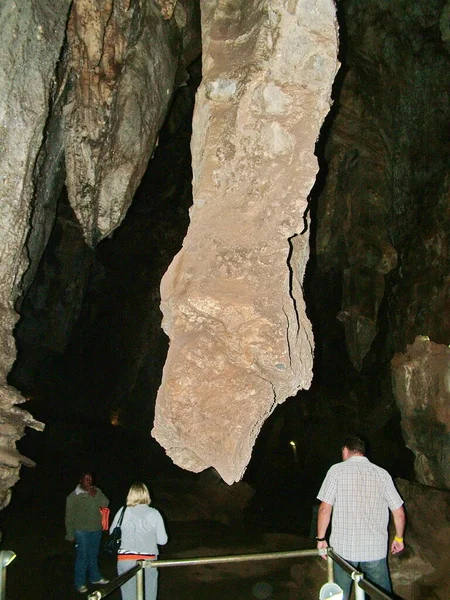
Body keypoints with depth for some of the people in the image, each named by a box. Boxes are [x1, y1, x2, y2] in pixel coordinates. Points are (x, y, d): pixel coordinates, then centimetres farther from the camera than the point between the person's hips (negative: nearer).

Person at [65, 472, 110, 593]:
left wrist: (95, 495, -20)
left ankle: (95, 577, 35)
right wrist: (70, 534, -7)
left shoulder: (97, 491, 2)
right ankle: (80, 583, 14)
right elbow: (69, 516, -7)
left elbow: (105, 504, -7)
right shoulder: (73, 496, -10)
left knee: (93, 555, 19)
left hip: (96, 530, 5)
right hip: (82, 531, -5)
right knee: (82, 557, -1)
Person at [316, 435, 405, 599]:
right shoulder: (382, 474, 2)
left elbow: (325, 509, -8)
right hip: (375, 548, 2)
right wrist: (398, 538, 19)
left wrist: (321, 538, 3)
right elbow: (399, 513, 4)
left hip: (344, 546, -2)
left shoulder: (337, 470, -4)